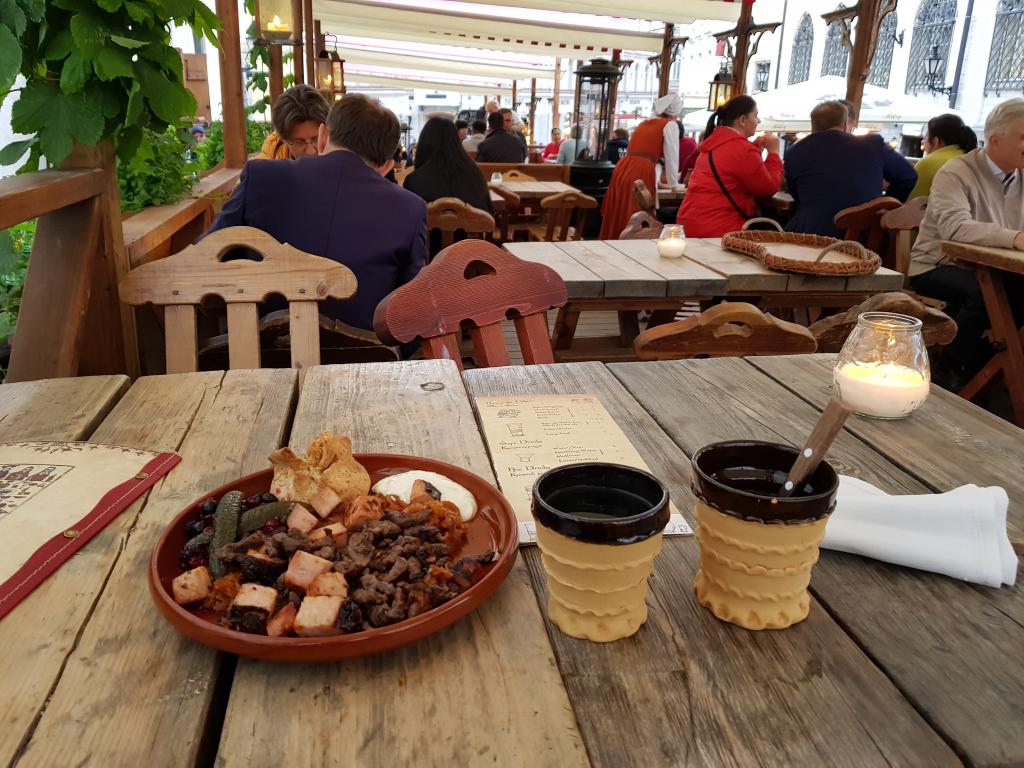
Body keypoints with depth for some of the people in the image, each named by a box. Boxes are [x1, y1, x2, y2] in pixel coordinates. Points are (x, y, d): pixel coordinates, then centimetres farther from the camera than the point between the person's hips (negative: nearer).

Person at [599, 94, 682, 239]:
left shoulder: (644, 122, 28)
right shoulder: (670, 125, 5)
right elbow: (672, 157, 4)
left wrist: (657, 180, 49)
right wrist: (672, 183, 19)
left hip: (623, 170, 7)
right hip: (640, 174, -7)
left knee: (617, 219, 13)